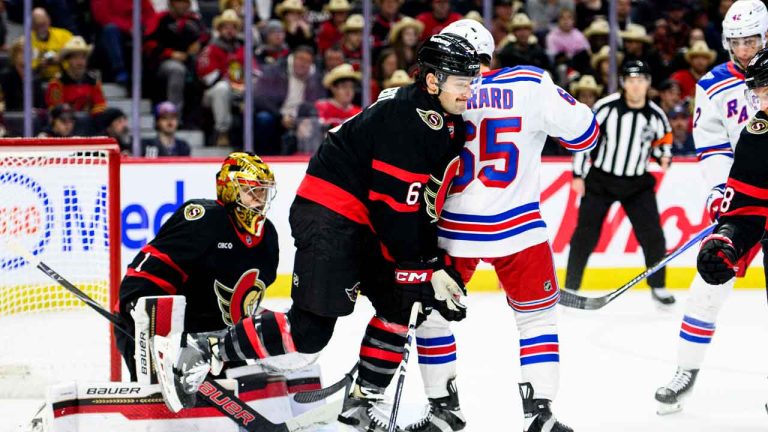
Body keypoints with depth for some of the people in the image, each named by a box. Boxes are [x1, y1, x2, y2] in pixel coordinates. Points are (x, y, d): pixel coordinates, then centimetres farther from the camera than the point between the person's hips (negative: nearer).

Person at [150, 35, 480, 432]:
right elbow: (395, 205, -23)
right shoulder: (406, 118, -22)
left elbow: (427, 202, 16)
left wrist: (439, 263, 9)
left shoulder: (450, 126, 8)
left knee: (402, 304, 5)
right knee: (311, 328, -14)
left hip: (362, 223, 10)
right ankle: (200, 352, -8)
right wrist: (423, 270, -18)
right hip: (328, 211, -10)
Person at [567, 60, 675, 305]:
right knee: (585, 234, 0)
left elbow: (663, 141, 12)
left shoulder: (656, 115, -4)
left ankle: (657, 286, 11)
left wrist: (664, 156, -11)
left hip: (637, 183, 2)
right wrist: (578, 175, -8)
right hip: (600, 180, -2)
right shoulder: (606, 107, -14)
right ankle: (571, 287, 10)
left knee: (652, 233, -4)